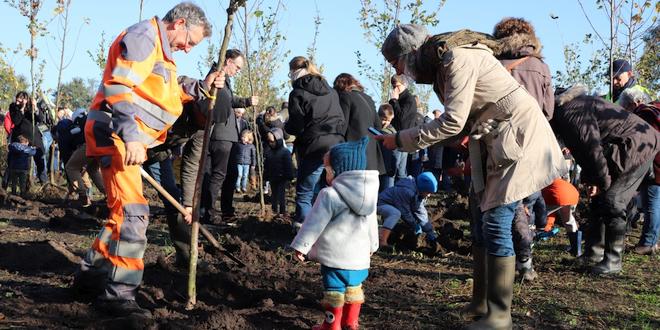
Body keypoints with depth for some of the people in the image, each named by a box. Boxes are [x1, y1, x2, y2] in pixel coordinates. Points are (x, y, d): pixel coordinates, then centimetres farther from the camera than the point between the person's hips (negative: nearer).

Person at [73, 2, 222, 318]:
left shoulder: (162, 51, 23)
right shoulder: (142, 37, -11)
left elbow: (169, 96, 29)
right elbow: (118, 88, -22)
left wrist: (201, 87, 16)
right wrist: (131, 138, -29)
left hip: (130, 139, 11)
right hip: (115, 135, -11)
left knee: (124, 212, 17)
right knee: (132, 212, -15)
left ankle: (90, 274, 28)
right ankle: (118, 293, -12)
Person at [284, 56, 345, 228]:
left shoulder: (298, 93, -4)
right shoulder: (330, 90, 15)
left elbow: (296, 127, -8)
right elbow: (341, 119, 16)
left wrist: (286, 126, 12)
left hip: (315, 148, -6)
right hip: (338, 146, 6)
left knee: (304, 194, 0)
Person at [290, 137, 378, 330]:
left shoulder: (329, 195, -16)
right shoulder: (369, 195, 7)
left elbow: (314, 224, -14)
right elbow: (372, 225, 19)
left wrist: (301, 245, -6)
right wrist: (372, 246, 33)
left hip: (335, 257, -7)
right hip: (360, 256, 7)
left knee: (334, 292, 2)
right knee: (354, 289, 18)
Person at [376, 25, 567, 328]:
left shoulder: (457, 58, -19)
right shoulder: (441, 65, 10)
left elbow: (453, 122, -24)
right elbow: (460, 125, 11)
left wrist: (401, 140, -17)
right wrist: (408, 139, 1)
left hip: (519, 137, -10)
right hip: (494, 144, 10)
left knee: (496, 222, -11)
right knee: (483, 222, 10)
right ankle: (481, 301, 19)